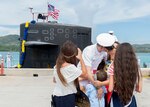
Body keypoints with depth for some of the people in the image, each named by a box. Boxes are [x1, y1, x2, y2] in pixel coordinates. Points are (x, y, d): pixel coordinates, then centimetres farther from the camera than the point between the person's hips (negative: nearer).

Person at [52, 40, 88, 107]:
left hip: (57, 96, 8)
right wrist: (81, 59, -11)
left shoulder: (57, 66, 2)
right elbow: (84, 74, -13)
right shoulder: (70, 67, -22)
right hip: (67, 98, -8)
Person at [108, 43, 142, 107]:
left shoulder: (114, 66, -15)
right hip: (130, 100, 2)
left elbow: (110, 89, -15)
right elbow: (139, 89, -4)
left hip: (117, 99, -1)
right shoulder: (135, 67, -9)